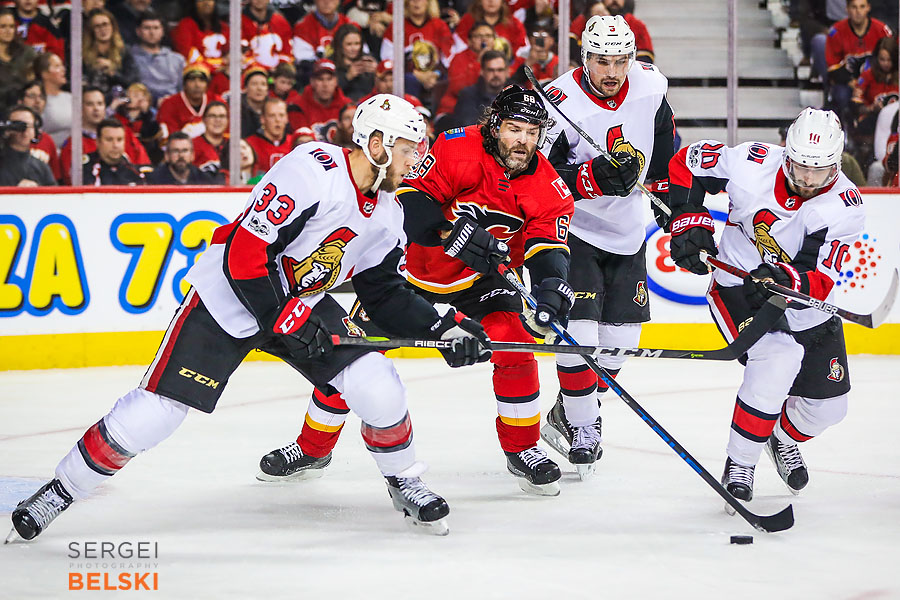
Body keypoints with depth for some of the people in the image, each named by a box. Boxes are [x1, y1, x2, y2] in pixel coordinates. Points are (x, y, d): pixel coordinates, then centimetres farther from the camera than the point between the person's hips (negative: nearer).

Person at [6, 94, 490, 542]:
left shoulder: (386, 214, 0)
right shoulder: (314, 171, -27)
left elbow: (383, 293, 9)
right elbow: (244, 253, -28)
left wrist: (441, 328, -3)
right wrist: (286, 321, -25)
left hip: (304, 305, 7)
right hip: (227, 300, -7)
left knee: (378, 387, -11)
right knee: (155, 411, -11)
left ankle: (405, 484, 15)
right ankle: (62, 490, 7)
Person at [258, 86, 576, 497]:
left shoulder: (547, 187, -15)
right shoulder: (457, 149, -25)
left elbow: (549, 247, -20)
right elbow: (409, 198, -30)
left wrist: (552, 286, -41)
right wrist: (452, 233, -44)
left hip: (482, 276, 2)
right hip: (415, 263, -2)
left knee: (515, 346, -20)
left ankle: (522, 449, -1)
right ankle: (313, 449, 16)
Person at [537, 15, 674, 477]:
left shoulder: (650, 86, -7)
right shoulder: (561, 104, -23)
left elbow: (664, 144, 13)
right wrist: (594, 177, -35)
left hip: (626, 231, 6)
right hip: (572, 230, -6)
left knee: (622, 338, 8)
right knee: (579, 332, -16)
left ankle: (565, 415, 26)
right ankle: (582, 429, -1)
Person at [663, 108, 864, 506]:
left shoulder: (844, 207, -22)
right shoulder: (753, 164, -23)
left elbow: (819, 283, -28)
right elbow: (688, 163, -6)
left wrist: (785, 280, -49)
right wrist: (689, 223, -14)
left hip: (803, 306, 3)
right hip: (737, 286, -3)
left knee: (827, 406, 6)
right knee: (777, 361, -31)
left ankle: (784, 439, 43)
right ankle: (739, 466, -17)